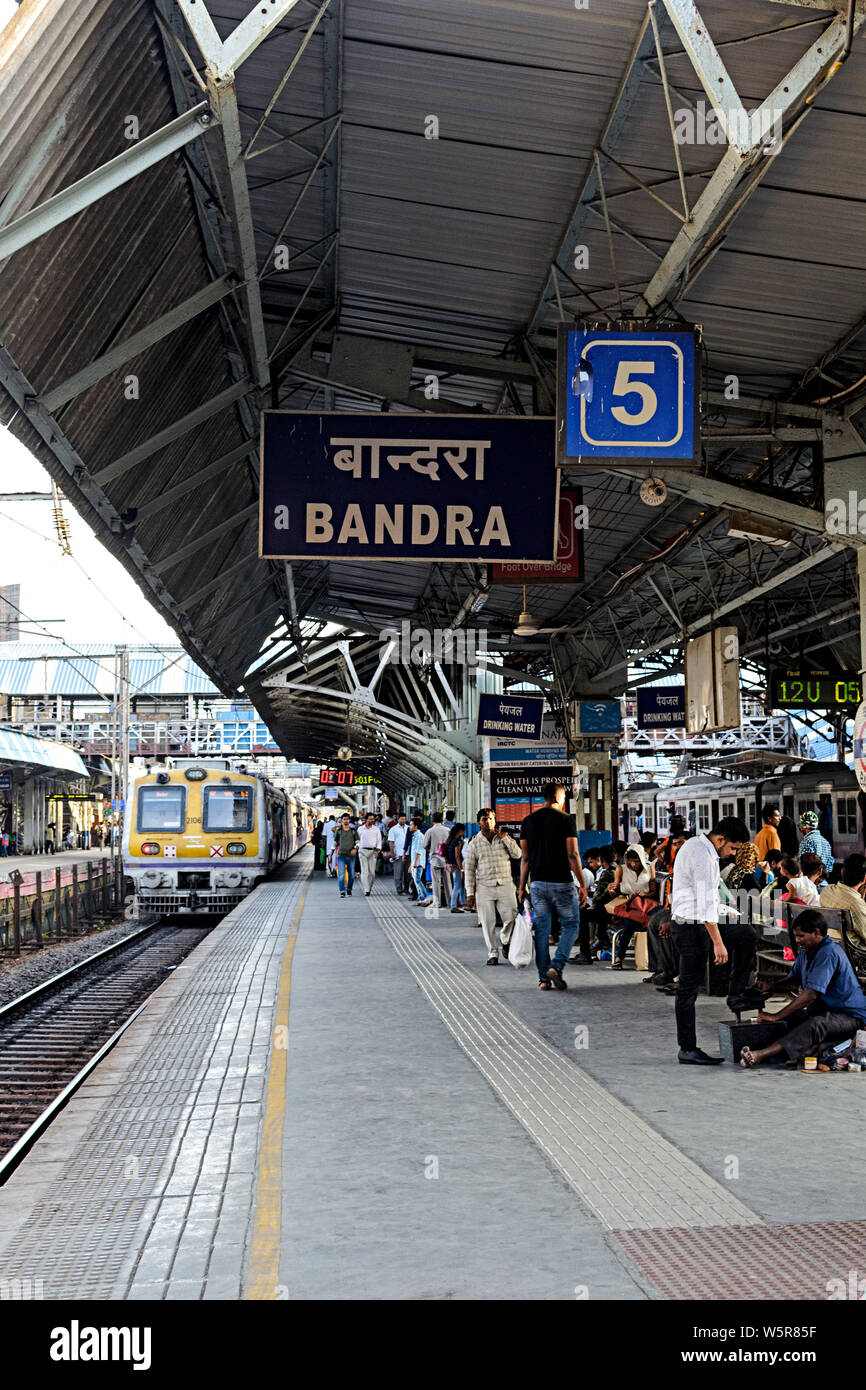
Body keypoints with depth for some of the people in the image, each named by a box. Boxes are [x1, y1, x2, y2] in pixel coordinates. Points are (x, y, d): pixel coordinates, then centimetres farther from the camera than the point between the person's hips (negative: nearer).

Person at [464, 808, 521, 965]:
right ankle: (492, 953, 10)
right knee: (488, 922, -1)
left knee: (511, 918, -7)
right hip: (484, 887, -1)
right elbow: (469, 870, 6)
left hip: (505, 885, 1)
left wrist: (505, 838, -8)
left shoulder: (504, 839, 9)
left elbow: (517, 855, -2)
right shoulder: (474, 844, 5)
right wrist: (470, 893, 0)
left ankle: (505, 942, 21)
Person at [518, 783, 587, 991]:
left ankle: (544, 978, 7)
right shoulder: (565, 820, -6)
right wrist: (582, 885, -6)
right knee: (571, 925, 10)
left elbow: (525, 858, 7)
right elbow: (573, 855, -10)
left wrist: (522, 887, 13)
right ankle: (557, 966, -7)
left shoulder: (528, 821, 7)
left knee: (541, 929, 8)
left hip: (538, 883, 4)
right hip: (562, 882, -4)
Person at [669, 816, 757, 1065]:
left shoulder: (694, 844, 11)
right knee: (689, 989, -4)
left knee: (747, 935, 16)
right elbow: (706, 904, -25)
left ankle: (736, 993, 18)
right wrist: (718, 943, -23)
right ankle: (688, 1050, 0)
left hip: (683, 921, 10)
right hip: (693, 928, -10)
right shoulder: (703, 858, -21)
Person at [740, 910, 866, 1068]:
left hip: (849, 1016, -11)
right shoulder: (806, 951, 9)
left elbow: (810, 995, -28)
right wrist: (769, 988, -3)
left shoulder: (829, 953, -22)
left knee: (817, 1025, -39)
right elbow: (794, 982, 19)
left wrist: (776, 1016, -27)